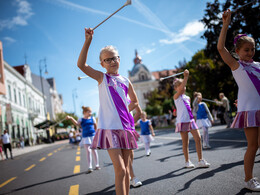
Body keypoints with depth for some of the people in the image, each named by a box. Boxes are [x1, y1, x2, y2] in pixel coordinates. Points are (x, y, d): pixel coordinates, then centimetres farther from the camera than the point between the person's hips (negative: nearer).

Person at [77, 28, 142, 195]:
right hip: (109, 128, -4)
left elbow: (135, 102, 25)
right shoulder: (102, 77, 3)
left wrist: (125, 111, 10)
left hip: (126, 128, 5)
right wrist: (88, 41, -18)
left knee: (125, 168, 11)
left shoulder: (126, 81, 12)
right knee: (120, 169, -13)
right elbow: (81, 64, -12)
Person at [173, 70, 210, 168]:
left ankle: (200, 160, 4)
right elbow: (180, 89, -21)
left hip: (191, 120, 6)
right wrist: (186, 77, -26)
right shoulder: (176, 96, -2)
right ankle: (187, 161, 14)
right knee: (185, 142, 1)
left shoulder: (187, 97, 19)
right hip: (182, 121, -6)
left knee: (198, 138, -3)